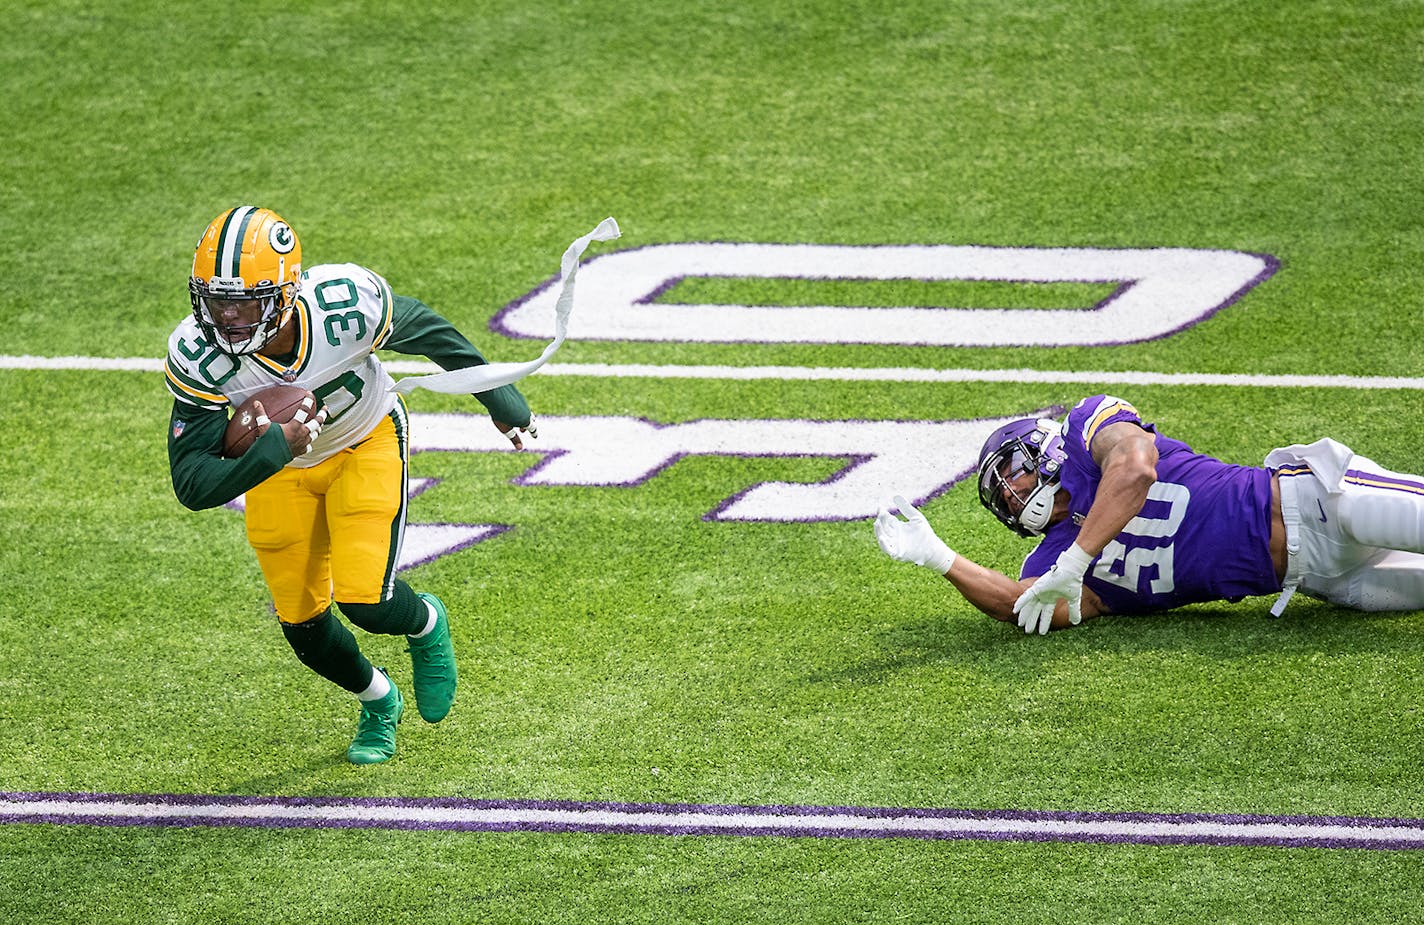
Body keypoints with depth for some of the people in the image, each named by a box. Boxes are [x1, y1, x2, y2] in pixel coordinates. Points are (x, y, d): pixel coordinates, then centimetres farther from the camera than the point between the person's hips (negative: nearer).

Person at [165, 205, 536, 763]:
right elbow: (193, 486, -31)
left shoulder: (345, 304, -36)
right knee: (302, 625, 5)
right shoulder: (198, 358, -34)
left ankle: (426, 624, 23)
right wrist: (274, 450, -48)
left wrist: (502, 402, 0)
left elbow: (428, 333, -14)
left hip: (366, 444, -2)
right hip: (278, 465, 2)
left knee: (364, 602, -15)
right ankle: (378, 703, 38)